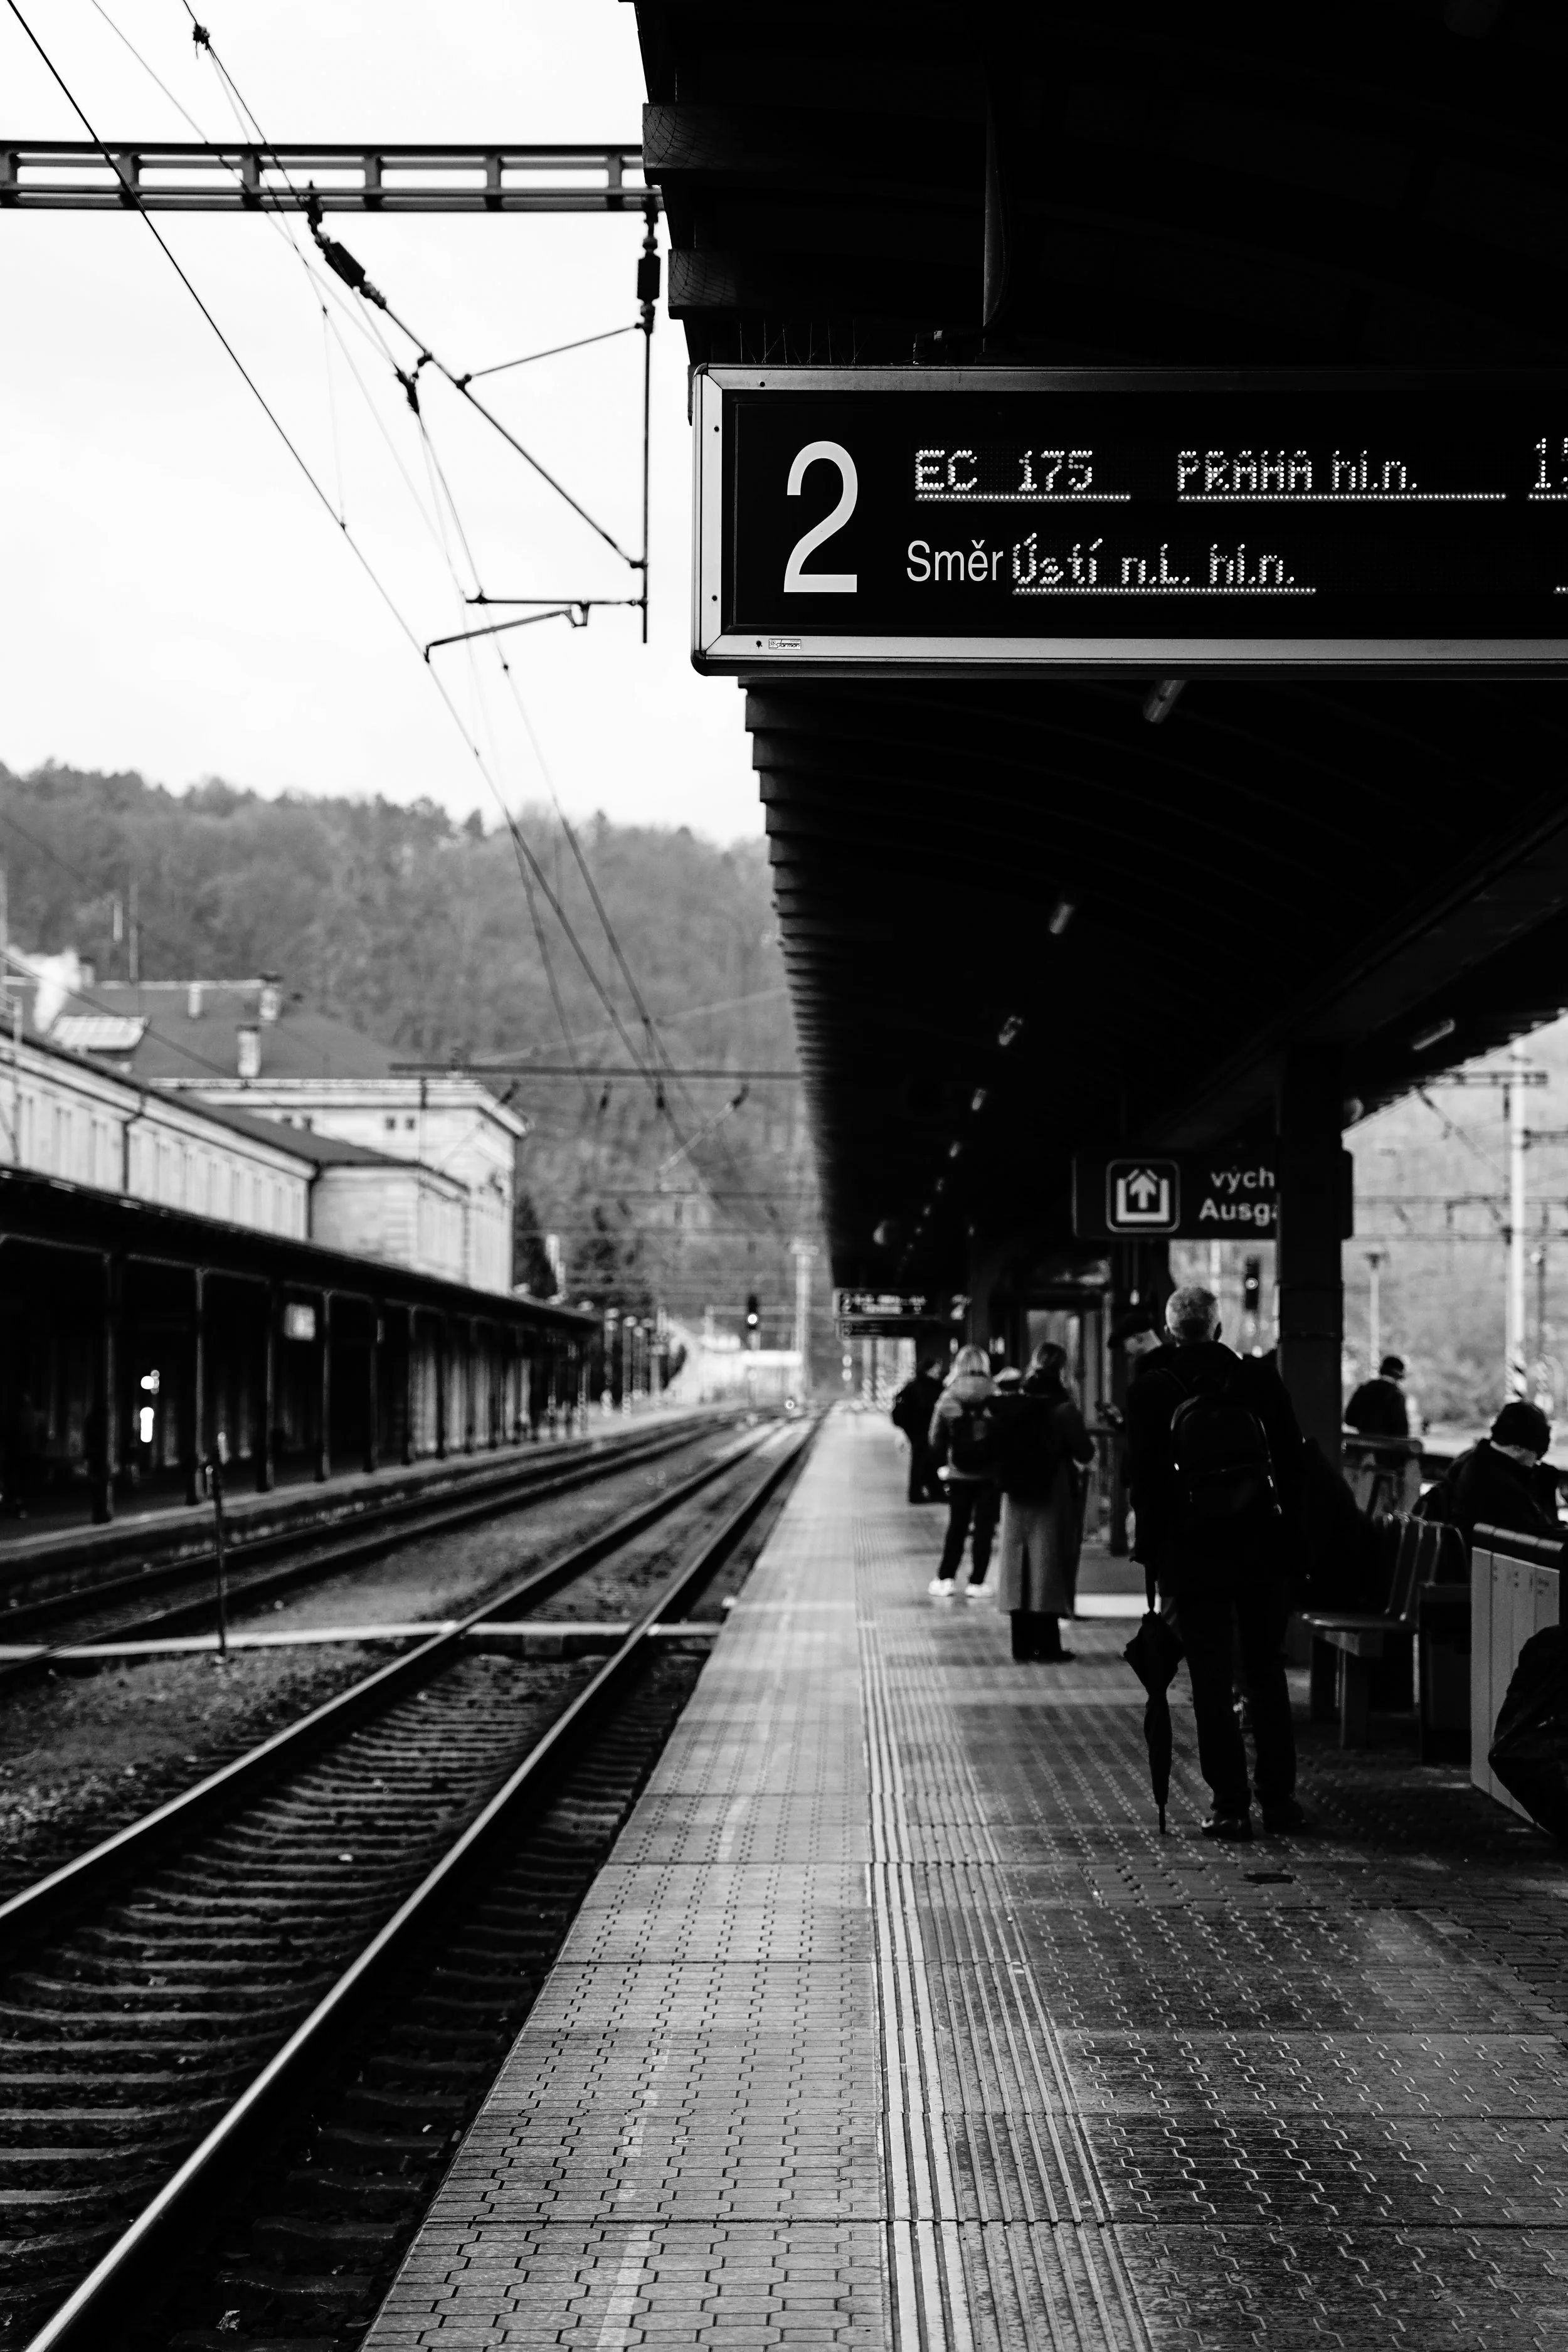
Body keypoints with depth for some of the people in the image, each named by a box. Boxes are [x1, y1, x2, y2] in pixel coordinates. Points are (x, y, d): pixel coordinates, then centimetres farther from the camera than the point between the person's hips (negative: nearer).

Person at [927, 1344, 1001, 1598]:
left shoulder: (948, 1399, -5)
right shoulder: (995, 1398, -9)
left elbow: (937, 1439, -4)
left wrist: (941, 1466, 7)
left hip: (959, 1474, 1)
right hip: (990, 1474, -1)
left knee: (956, 1526, 13)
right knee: (985, 1527, 6)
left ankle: (944, 1579, 10)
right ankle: (977, 1583, 5)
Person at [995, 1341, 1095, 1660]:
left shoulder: (1011, 1405, -1)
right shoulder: (1063, 1409, -13)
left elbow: (999, 1449, 4)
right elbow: (1085, 1453, -9)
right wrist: (1084, 1436, 8)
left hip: (1016, 1498, 4)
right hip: (1052, 1498, -4)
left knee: (1019, 1566, 9)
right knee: (1047, 1567, 1)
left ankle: (1023, 1644, 12)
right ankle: (1047, 1646, 1)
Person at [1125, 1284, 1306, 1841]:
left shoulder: (1150, 1392, -4)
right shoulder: (1260, 1379, 1)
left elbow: (1145, 1483, -3)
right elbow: (1292, 1463, 3)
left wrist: (1153, 1559, 3)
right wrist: (1286, 1534, 10)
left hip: (1193, 1554, -2)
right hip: (1264, 1549, 2)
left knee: (1211, 1685, 2)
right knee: (1267, 1676, 13)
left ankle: (1230, 1806, 0)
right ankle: (1279, 1798, 15)